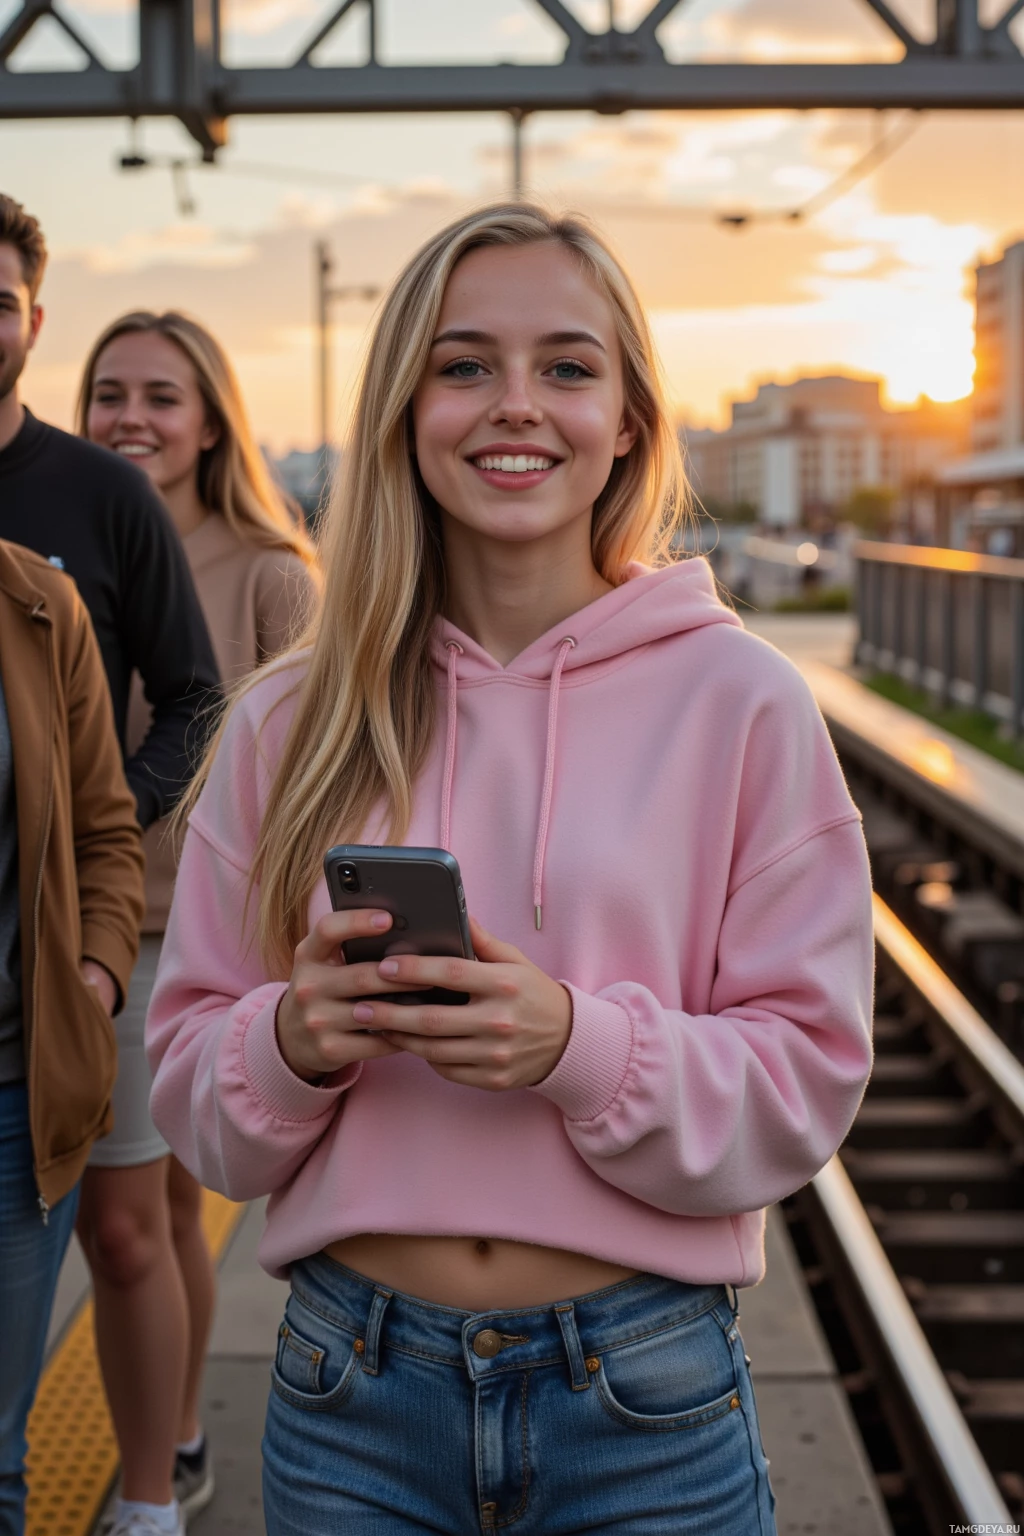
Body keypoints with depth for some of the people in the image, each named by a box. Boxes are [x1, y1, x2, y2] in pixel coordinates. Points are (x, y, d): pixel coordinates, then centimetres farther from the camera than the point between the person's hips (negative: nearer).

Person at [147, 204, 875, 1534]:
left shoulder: (742, 702, -6)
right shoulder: (289, 722, 0)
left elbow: (808, 1081, -6)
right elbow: (188, 1078, 4)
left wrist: (582, 1045, -22)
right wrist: (295, 1039, -17)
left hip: (646, 1405, -1)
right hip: (352, 1391, 2)